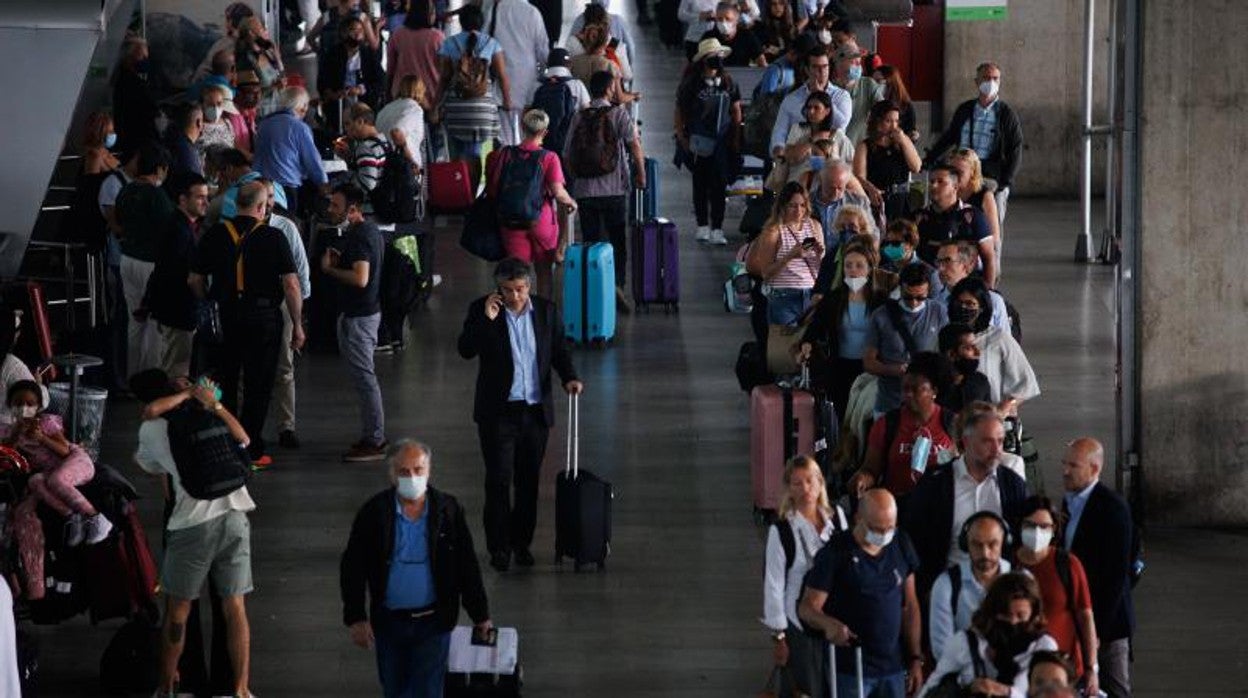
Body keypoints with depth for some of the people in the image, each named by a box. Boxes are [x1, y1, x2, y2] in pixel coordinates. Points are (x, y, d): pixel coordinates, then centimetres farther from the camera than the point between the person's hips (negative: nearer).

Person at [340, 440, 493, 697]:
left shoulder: (449, 510, -5)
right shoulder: (373, 512, -6)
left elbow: (467, 568, 1)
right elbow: (352, 567, -2)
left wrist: (480, 616, 5)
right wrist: (356, 618, -9)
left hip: (432, 622, -1)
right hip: (388, 622, 1)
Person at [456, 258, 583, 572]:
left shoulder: (547, 310, 3)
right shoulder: (482, 309, -5)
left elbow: (559, 352, 10)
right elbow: (466, 350, -12)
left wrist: (569, 378, -8)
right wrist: (486, 319, -23)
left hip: (536, 410, 3)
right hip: (498, 411, -3)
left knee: (529, 480, 9)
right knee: (498, 480, -3)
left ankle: (522, 542, 21)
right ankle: (499, 546, 5)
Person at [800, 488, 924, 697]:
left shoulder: (901, 546, 6)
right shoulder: (836, 553, -8)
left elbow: (910, 606, 13)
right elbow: (807, 607, -9)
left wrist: (915, 658, 9)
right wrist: (829, 623, -31)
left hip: (893, 667, 5)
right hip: (850, 670, -5)